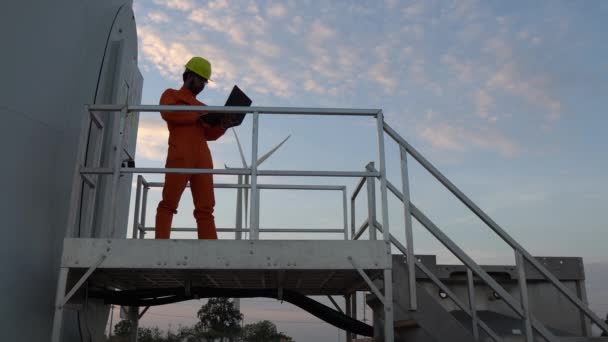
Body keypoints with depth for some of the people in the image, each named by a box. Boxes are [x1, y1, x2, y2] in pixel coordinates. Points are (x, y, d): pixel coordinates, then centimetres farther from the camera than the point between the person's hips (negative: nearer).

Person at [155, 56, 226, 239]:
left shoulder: (201, 106, 33)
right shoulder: (171, 94, 20)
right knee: (169, 202, -11)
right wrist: (197, 115, -2)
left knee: (205, 208, -5)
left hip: (202, 158, 5)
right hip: (180, 155, -5)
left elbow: (209, 134, 23)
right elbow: (168, 113, -3)